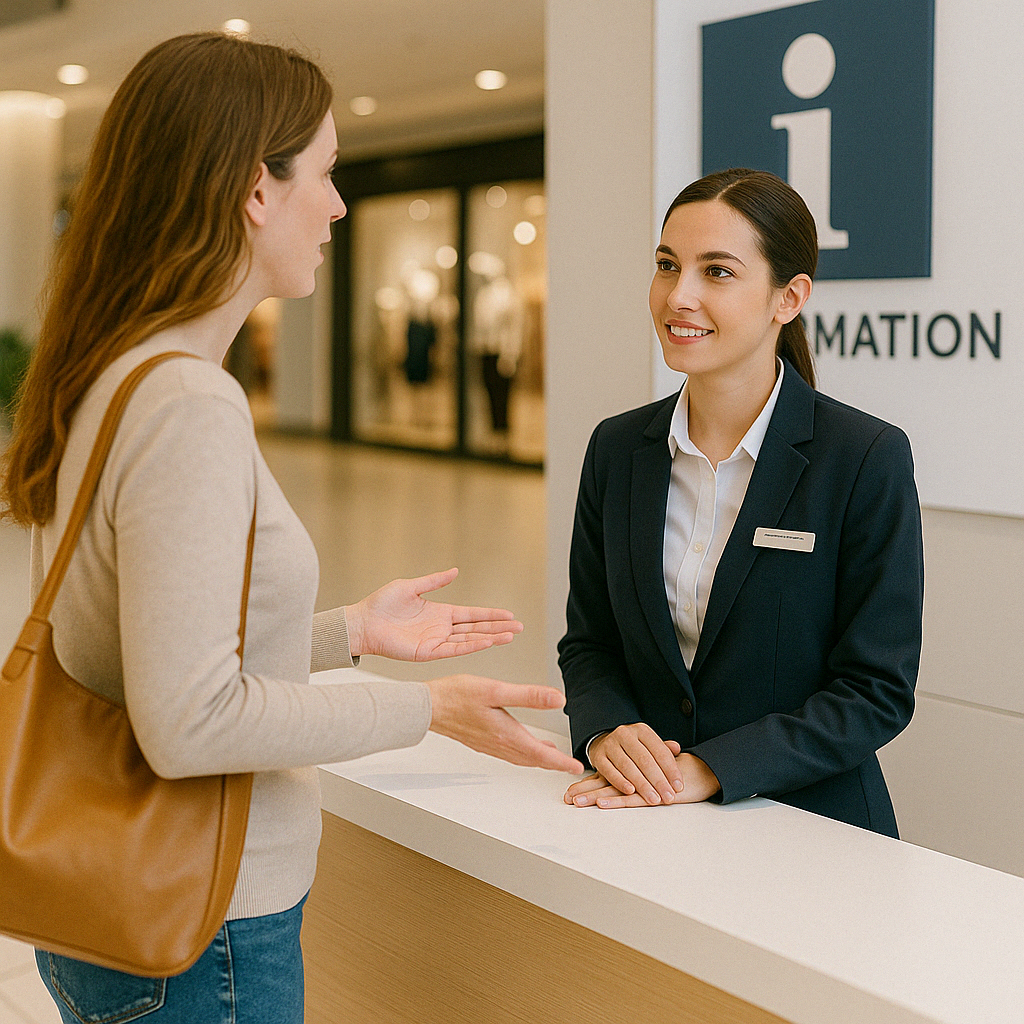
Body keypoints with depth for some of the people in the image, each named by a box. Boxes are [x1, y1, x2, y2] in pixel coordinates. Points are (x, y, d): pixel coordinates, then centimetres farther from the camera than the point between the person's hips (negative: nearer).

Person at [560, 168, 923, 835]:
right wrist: (606, 731, -10)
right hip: (644, 822, 3)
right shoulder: (617, 449, 5)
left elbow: (876, 692, -9)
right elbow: (588, 643, 11)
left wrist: (708, 770, -18)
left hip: (812, 825, -3)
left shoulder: (869, 459, -9)